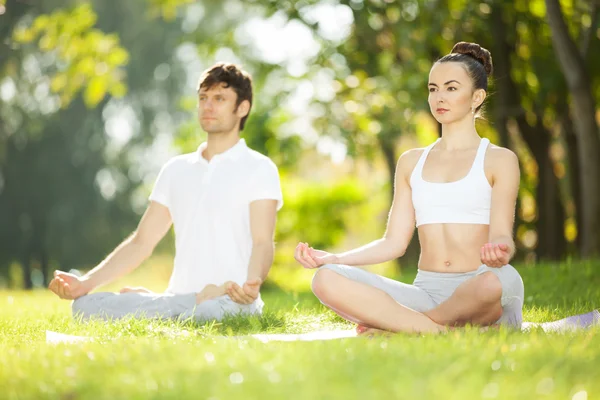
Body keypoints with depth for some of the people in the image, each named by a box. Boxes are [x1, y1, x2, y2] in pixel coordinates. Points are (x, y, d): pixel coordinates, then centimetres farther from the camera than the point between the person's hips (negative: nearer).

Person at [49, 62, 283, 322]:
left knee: (211, 311, -42)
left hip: (231, 302, -5)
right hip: (178, 298, 5)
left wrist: (252, 283, -34)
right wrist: (86, 283, 2)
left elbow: (262, 242, -11)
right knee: (84, 305, -16)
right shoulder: (176, 169, 19)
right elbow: (141, 243, 16)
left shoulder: (259, 169, 3)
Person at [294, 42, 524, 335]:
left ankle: (394, 325, -18)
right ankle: (437, 328, -26)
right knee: (326, 279, -20)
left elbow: (501, 236, -4)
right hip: (426, 293, 3)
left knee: (494, 281, -42)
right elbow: (394, 242, 15)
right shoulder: (411, 162, 20)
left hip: (477, 296, -3)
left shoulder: (498, 160, 7)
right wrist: (331, 258, 0)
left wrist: (500, 251, -29)